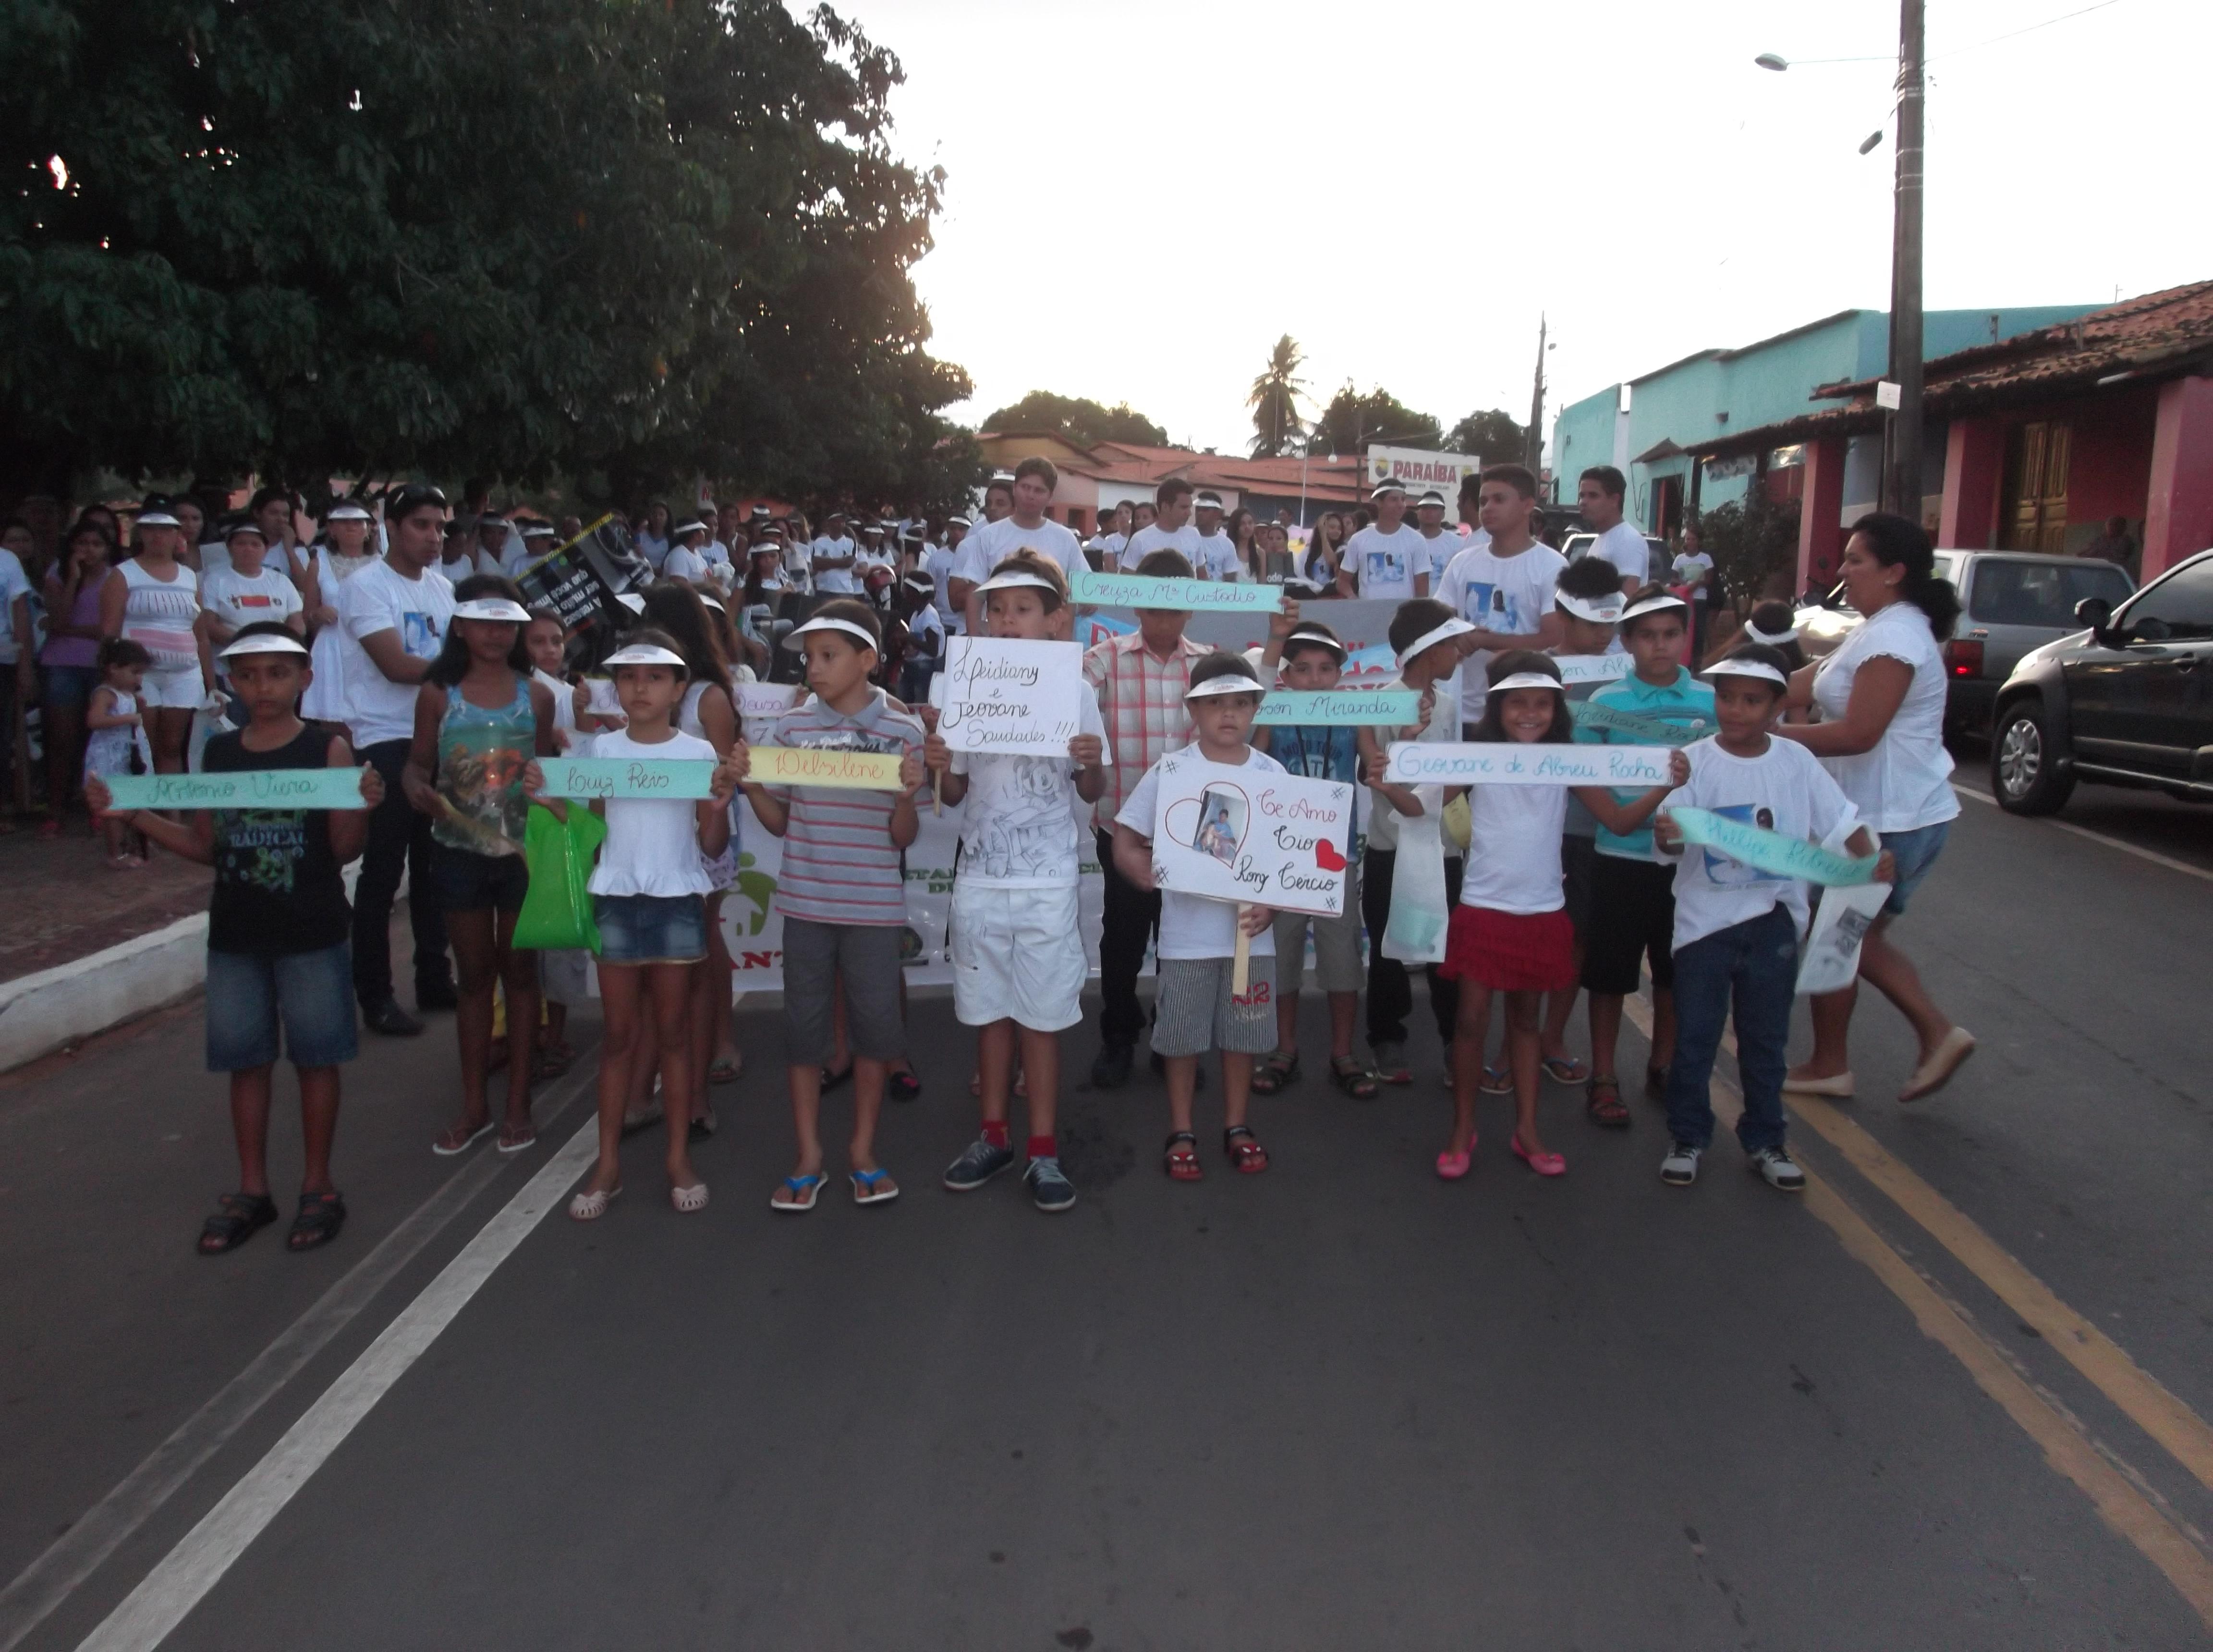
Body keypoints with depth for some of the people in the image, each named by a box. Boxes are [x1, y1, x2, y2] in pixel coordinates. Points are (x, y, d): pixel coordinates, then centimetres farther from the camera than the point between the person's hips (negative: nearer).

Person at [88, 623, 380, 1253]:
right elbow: (206, 847, 10)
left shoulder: (329, 748, -6)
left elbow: (345, 850, -8)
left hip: (311, 934, -4)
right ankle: (251, 1190, 23)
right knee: (246, 1061, 11)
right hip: (235, 934, 4)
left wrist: (364, 808, -27)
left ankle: (318, 1186, 18)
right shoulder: (217, 753, 5)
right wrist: (130, 812, 2)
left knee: (314, 1057, 6)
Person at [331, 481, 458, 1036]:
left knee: (433, 866, 12)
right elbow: (397, 666, -17)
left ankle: (433, 980, 23)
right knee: (383, 872, -1)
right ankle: (375, 996, 8)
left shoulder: (442, 587, 13)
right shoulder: (366, 586, -8)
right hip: (385, 743, -6)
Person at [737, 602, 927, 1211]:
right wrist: (749, 785, -8)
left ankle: (864, 1150, 23)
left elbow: (903, 837, -1)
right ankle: (808, 1157, 20)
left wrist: (906, 795, -19)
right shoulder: (792, 726, 2)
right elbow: (780, 822, 9)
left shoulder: (902, 732, -4)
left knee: (875, 1023, 5)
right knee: (803, 1025, 7)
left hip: (874, 905, -1)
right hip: (805, 903, 2)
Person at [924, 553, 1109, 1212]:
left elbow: (1091, 792, 2)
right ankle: (994, 1135, 27)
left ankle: (1044, 1150, 14)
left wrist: (1092, 762, -19)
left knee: (1042, 1015, 3)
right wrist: (938, 766, -11)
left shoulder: (1074, 691, -3)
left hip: (1047, 881, -3)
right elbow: (958, 791, 9)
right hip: (980, 877, 3)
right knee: (989, 1009, 13)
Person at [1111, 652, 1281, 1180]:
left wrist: (1271, 905, -11)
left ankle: (1237, 1127, 28)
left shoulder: (1272, 774, 1)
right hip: (1188, 932, -2)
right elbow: (1126, 846, -2)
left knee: (1243, 1034, 11)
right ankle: (1181, 1133, 21)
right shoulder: (1170, 770, -5)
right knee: (1182, 1036, 7)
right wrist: (1159, 880, -17)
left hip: (1251, 932, 2)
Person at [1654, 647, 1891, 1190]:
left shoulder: (1796, 761, -1)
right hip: (1705, 920, -2)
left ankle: (1765, 1140, 28)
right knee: (1694, 1037, 7)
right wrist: (1666, 836, -40)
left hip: (1774, 923, 2)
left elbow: (1841, 819, 2)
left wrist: (1873, 859, -15)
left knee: (1766, 1039, 14)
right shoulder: (1694, 761, -9)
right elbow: (1674, 836, -17)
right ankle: (1688, 1136, 22)